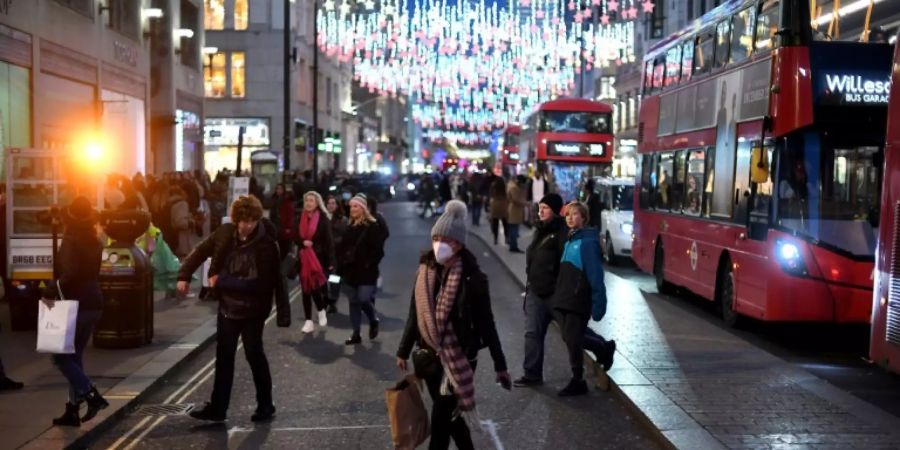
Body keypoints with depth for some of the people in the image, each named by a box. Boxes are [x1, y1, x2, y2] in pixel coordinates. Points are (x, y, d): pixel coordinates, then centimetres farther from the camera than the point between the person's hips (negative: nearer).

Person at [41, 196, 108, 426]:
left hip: (76, 304, -8)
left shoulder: (71, 241, -14)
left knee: (60, 354, 2)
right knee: (74, 355, 14)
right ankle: (73, 409, 14)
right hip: (93, 303, 8)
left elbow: (70, 274, -26)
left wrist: (50, 292, -18)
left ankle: (91, 395, -10)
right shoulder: (94, 242, 10)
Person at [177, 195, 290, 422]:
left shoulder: (266, 244, -19)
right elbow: (201, 251, 8)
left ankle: (265, 405, 22)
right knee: (224, 357, 11)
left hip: (252, 310, -5)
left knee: (254, 354, 5)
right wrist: (184, 275, 3)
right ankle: (217, 407, 21)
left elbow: (260, 283, -20)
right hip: (227, 306, 5)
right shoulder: (225, 233, -6)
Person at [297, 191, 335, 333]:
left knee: (315, 287, -9)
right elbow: (296, 237, 12)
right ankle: (309, 321, 12)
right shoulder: (300, 218, 6)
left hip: (319, 257, -4)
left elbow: (329, 241, -8)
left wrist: (330, 261, -14)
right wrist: (303, 242, -11)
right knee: (305, 289, 5)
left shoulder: (323, 219, -7)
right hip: (304, 257, 4)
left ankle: (321, 311, 21)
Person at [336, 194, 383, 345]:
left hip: (366, 272, -6)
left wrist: (369, 265, -16)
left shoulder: (372, 226, -7)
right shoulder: (349, 226, 12)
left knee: (363, 300, -10)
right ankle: (356, 334, 14)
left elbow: (378, 250, -11)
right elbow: (342, 247, 17)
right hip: (349, 271, 6)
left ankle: (373, 321, 20)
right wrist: (341, 263, 6)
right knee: (353, 302, 7)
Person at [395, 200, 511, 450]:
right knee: (449, 414, 18)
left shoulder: (472, 277, -14)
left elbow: (486, 323, -8)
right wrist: (404, 351, 17)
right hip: (431, 356, 5)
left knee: (441, 419, -4)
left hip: (460, 358, -5)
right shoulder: (426, 271, 0)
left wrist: (500, 365, -5)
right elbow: (416, 314, 10)